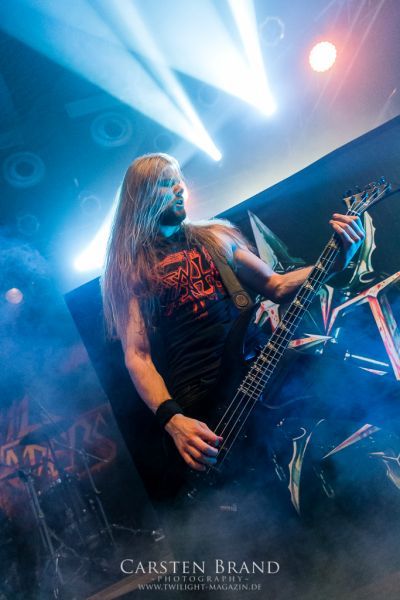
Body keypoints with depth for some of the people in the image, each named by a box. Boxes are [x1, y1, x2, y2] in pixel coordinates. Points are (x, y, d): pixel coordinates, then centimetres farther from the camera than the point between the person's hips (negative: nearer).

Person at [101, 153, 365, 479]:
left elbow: (276, 286, 17)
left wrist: (338, 259, 1)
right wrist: (172, 419, -20)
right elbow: (137, 356, -3)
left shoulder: (215, 237, 18)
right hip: (197, 392, -5)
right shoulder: (131, 271, 6)